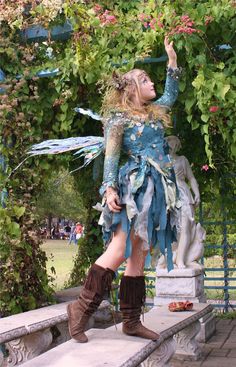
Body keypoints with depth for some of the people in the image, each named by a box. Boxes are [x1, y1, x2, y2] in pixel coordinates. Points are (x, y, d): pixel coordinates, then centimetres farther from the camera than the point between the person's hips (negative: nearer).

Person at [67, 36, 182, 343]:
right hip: (135, 186, -7)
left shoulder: (155, 111, 20)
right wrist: (109, 188, -19)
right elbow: (111, 156, -7)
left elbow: (171, 94, 37)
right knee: (118, 252, -14)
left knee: (139, 255, 5)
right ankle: (82, 308, -4)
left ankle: (131, 321, 8)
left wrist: (172, 59, 33)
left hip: (157, 189, 7)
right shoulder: (119, 117, 0)